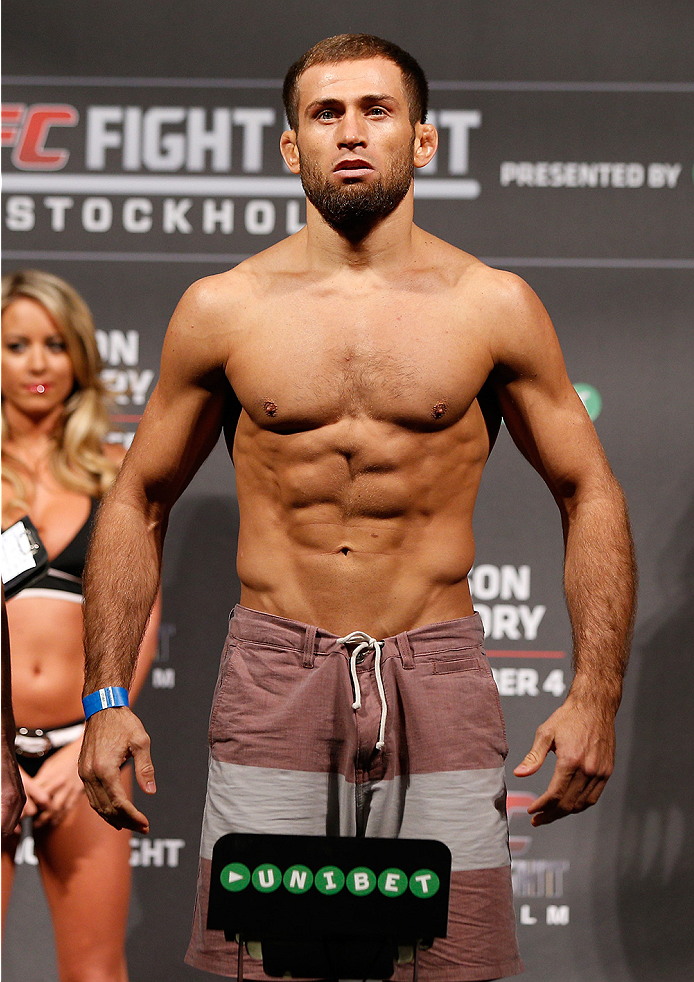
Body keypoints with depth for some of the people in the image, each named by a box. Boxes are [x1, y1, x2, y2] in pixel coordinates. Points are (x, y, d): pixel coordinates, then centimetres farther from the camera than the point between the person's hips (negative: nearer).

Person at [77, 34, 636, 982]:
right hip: (274, 682, 0)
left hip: (439, 685, 0)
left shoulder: (493, 306, 4)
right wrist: (107, 699, 3)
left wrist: (595, 694, -3)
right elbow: (139, 503, 12)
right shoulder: (221, 309, 5)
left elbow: (590, 496, 9)